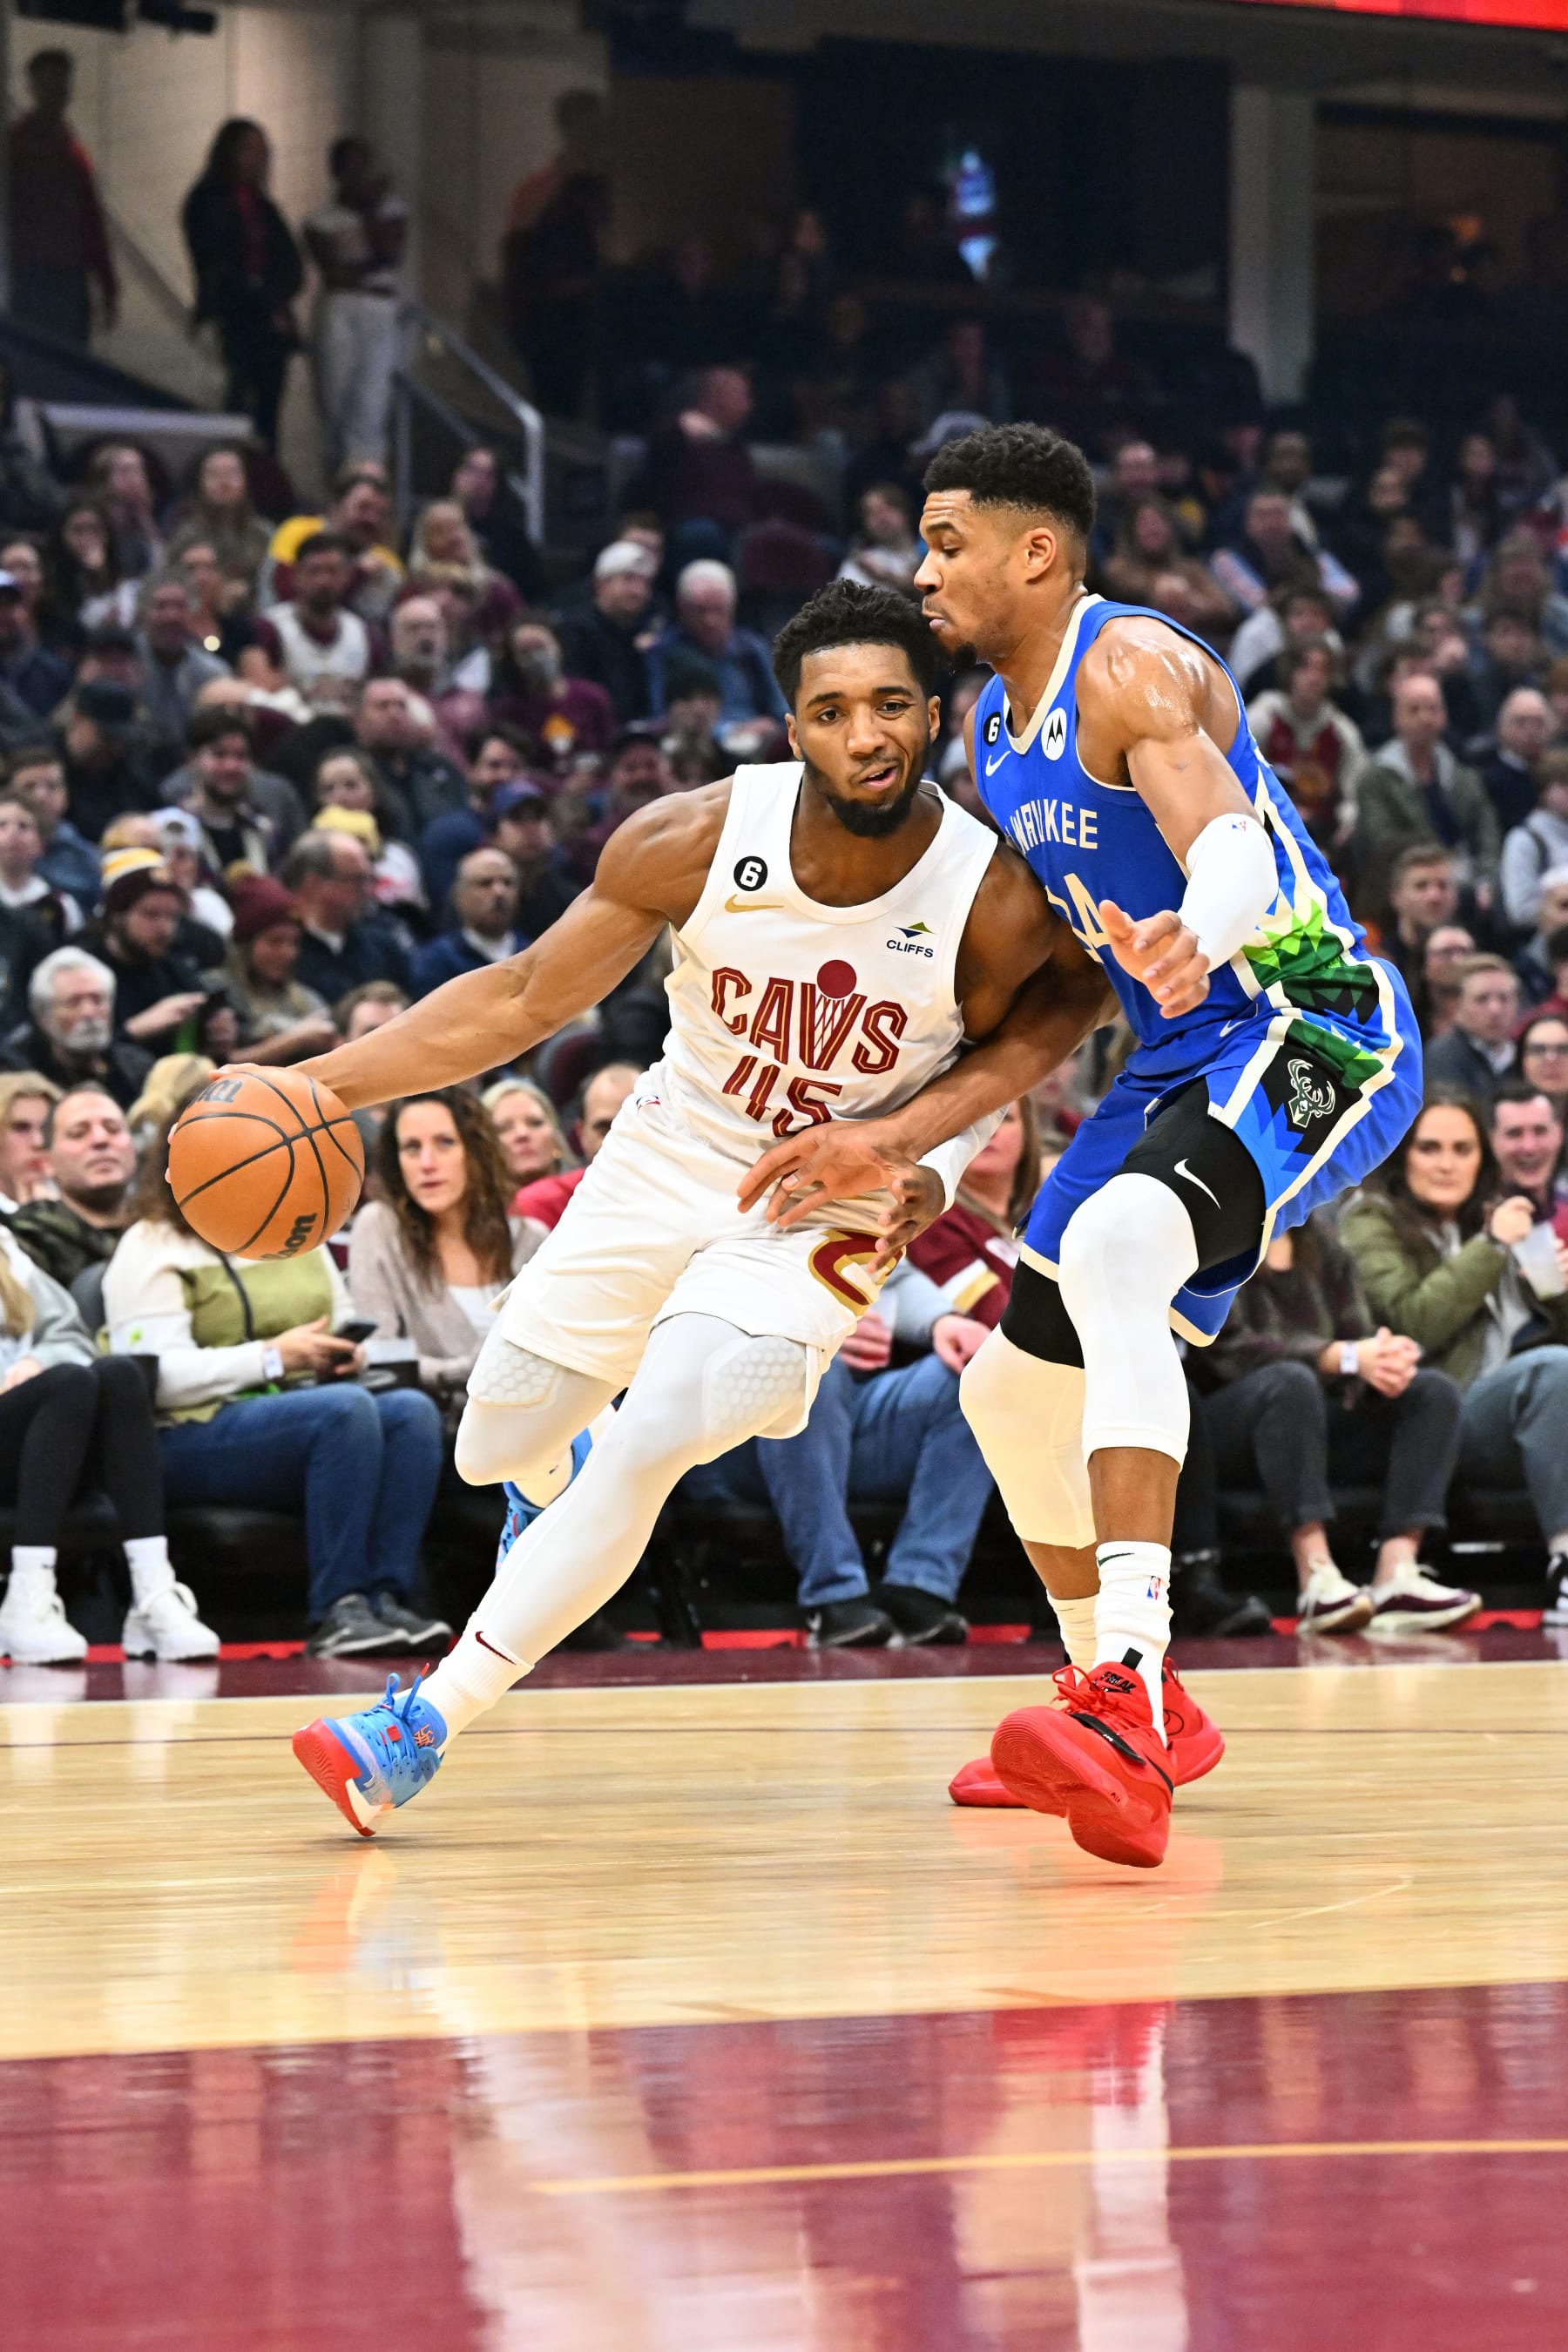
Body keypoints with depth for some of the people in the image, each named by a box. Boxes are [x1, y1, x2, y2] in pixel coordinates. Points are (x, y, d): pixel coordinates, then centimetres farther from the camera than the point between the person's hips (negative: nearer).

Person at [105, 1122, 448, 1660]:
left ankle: (387, 1595, -31)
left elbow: (345, 1326, 30)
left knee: (413, 1411, -24)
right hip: (194, 1437, -7)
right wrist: (274, 1358, -18)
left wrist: (348, 1353, 4)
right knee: (345, 1410, -34)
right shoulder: (152, 1249, 0)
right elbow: (157, 1377, -13)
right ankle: (334, 1611, -34)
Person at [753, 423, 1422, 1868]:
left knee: (1111, 1250, -36)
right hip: (1182, 1059, 10)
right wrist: (897, 1142, 14)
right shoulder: (997, 733, 12)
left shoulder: (1134, 670, -16)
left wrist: (1193, 939, -59)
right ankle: (1135, 1717, 33)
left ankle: (1127, 1701, -46)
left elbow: (1233, 845, -37)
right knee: (1016, 1387, 13)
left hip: (1312, 1030, -10)